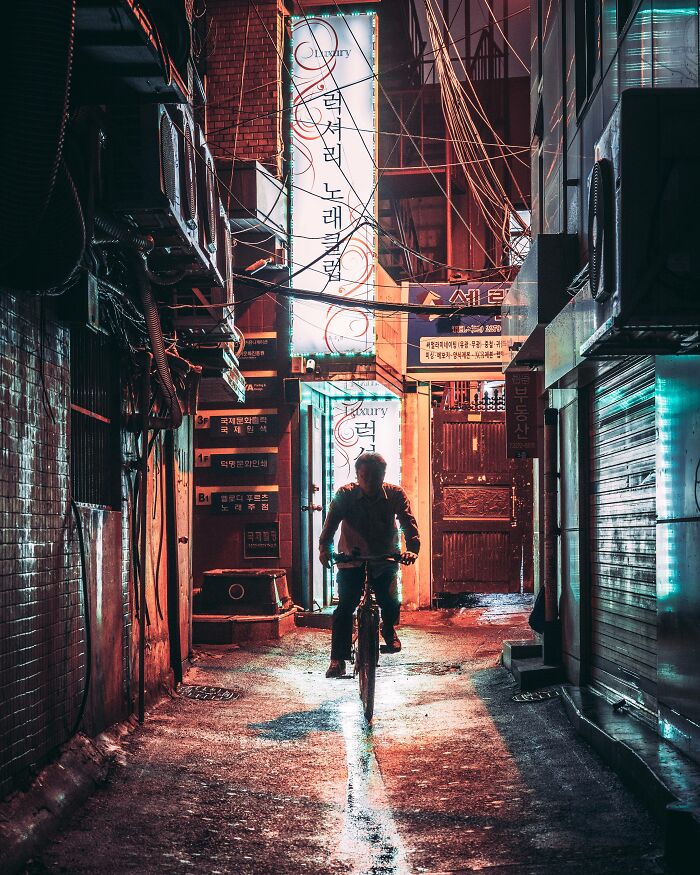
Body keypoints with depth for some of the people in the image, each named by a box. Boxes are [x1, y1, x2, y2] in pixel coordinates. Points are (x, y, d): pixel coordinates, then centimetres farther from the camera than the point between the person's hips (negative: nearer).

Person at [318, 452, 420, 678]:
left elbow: (408, 522, -22)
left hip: (385, 560, 1)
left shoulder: (395, 494, -12)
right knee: (344, 608, -13)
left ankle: (388, 629, 27)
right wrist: (324, 548, -42)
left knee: (391, 604, -9)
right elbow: (331, 523, -23)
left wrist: (412, 548, -41)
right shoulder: (345, 494, -14)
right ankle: (338, 660, -6)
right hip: (351, 560, -1)